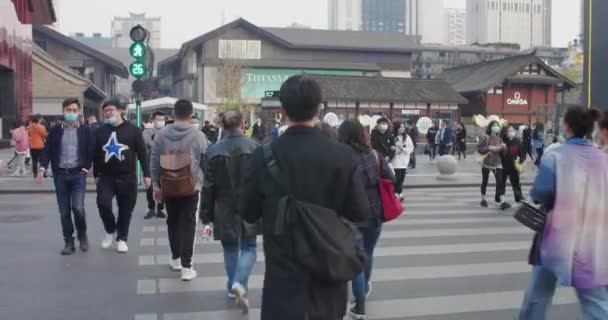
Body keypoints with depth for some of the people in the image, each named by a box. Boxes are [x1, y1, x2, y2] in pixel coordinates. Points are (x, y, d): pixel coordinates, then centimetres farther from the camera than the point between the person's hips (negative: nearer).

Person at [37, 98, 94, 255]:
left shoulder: (85, 130, 4)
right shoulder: (55, 130, 6)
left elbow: (90, 152, 5)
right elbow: (48, 151, 3)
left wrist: (86, 169, -6)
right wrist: (42, 168, -11)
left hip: (78, 173, -2)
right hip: (60, 174, 2)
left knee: (77, 207, -14)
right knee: (64, 211, 4)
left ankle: (82, 235, 11)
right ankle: (69, 242, 14)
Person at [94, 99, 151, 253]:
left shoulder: (132, 129, -1)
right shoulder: (100, 132, 7)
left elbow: (142, 153, -1)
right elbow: (96, 155, 14)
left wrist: (146, 174, -6)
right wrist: (96, 175, 14)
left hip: (127, 177, -1)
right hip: (106, 177, 2)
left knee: (125, 209, 4)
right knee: (103, 203, -15)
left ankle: (122, 239, 21)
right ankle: (110, 231, 12)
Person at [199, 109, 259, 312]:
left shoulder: (214, 151, -7)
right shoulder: (256, 148, -9)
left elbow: (208, 187, -5)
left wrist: (206, 218, 2)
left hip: (225, 211, 1)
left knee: (230, 249, 17)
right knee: (249, 248, 10)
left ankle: (233, 286, 26)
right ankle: (239, 284, -10)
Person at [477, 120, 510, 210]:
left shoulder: (499, 139, 6)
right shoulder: (486, 138, -7)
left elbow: (503, 153, 8)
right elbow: (479, 148, -15)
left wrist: (504, 147, -13)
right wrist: (489, 148, -22)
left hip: (497, 163, 3)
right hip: (486, 163, -3)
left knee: (500, 181, -11)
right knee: (485, 182, 9)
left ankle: (502, 202, -17)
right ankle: (483, 199, 27)